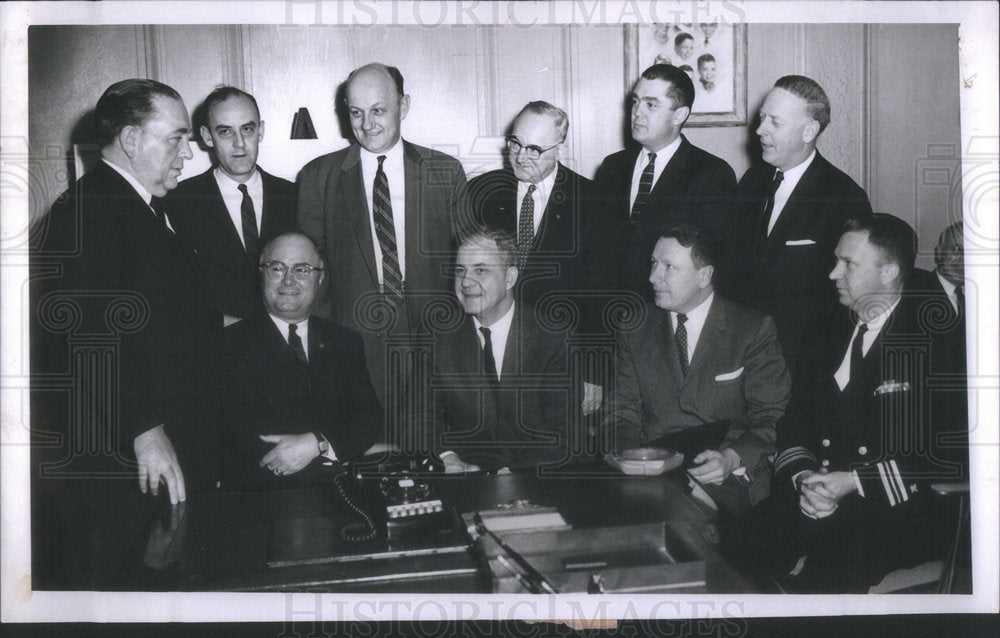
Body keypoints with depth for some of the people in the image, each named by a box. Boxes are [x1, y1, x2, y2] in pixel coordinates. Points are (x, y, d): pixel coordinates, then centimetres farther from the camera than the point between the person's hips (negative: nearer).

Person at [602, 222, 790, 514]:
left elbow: (772, 418, 0)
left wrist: (732, 458, -19)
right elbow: (623, 414, 10)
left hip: (721, 480, -3)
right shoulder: (635, 329, 11)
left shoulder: (754, 330, 2)